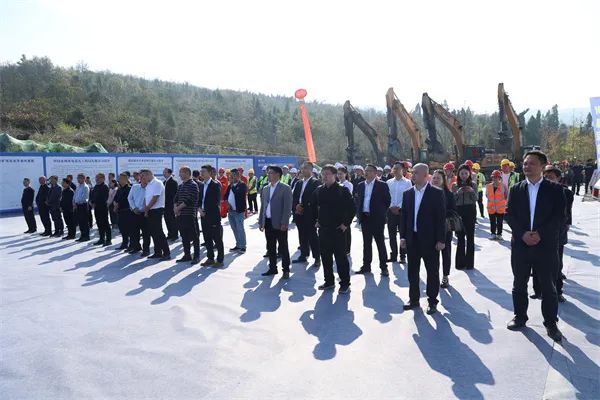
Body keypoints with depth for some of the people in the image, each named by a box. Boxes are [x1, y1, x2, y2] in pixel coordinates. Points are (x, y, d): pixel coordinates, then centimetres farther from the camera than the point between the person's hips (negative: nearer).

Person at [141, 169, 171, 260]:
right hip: (149, 211, 9)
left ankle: (166, 253, -5)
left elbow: (155, 198, -17)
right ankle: (158, 252, 18)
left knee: (158, 232, -9)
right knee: (153, 232, 10)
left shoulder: (157, 183, -12)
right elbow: (146, 198, 15)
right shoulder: (148, 185, 16)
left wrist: (147, 208, -8)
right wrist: (145, 210, 2)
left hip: (156, 210, -9)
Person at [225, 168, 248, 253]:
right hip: (230, 211, 7)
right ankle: (238, 245, 22)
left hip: (239, 211, -7)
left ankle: (242, 246, 3)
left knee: (240, 229, -5)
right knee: (234, 229, 13)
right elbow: (226, 195, 19)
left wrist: (233, 185, -13)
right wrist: (227, 201, 0)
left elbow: (237, 193, -23)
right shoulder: (230, 186, 15)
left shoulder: (242, 185, -8)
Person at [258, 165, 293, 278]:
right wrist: (260, 222, 11)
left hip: (279, 223, -6)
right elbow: (262, 206, 16)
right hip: (268, 222, 6)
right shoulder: (265, 189, 13)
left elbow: (287, 207, -11)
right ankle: (272, 268, 23)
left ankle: (286, 270, 12)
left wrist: (284, 223, -17)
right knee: (270, 248, 12)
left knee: (283, 247, 3)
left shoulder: (285, 188, -6)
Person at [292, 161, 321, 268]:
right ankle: (303, 255, 23)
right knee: (302, 236, 12)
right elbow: (293, 198, 13)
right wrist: (296, 207, -6)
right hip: (299, 214, 6)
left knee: (312, 237, -4)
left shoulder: (316, 183, -5)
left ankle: (317, 258, 2)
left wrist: (303, 207, -13)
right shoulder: (298, 183, 16)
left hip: (310, 215, -6)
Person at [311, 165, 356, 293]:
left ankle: (345, 283, 10)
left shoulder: (342, 190, -8)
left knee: (340, 256, -1)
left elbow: (352, 207, -9)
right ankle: (329, 281, 24)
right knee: (325, 255, 10)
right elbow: (312, 206, 21)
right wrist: (316, 220, 15)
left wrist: (346, 223, -10)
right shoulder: (318, 191, 6)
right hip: (323, 228, 5)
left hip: (338, 229, -5)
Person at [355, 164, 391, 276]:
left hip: (377, 219, -4)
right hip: (364, 218, 5)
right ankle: (366, 266, 19)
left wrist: (381, 213, -2)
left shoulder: (382, 185, -4)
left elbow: (387, 200, -1)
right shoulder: (361, 185, 10)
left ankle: (383, 267, 10)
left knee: (380, 243, 2)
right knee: (366, 243, 11)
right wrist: (359, 214, 7)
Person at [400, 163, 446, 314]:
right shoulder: (407, 194, 6)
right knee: (412, 271, 12)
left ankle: (432, 301, 20)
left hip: (430, 239, -4)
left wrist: (440, 240, -11)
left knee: (432, 271, 7)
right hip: (412, 239, 4)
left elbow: (441, 217, -8)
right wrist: (403, 236, 4)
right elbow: (404, 216, 9)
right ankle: (414, 299, 27)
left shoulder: (437, 193, -7)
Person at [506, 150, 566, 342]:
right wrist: (523, 233, -14)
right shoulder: (515, 189, 5)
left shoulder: (555, 189, -1)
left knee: (548, 286, 6)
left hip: (546, 245, -2)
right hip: (520, 245, 2)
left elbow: (559, 217, -8)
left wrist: (540, 233, -18)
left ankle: (551, 323, 21)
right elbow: (510, 215, 0)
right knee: (519, 284, 13)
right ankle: (520, 316, 29)